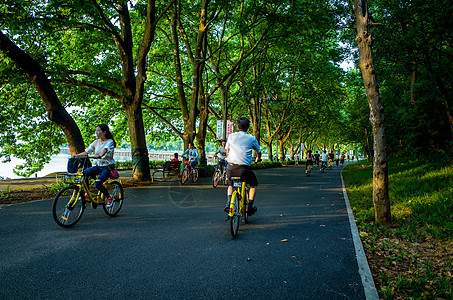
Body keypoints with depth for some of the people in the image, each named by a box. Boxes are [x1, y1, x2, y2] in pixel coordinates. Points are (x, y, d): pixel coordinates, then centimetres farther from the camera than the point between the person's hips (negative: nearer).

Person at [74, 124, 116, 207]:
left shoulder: (110, 142, -10)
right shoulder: (96, 142, 8)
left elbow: (105, 149, -30)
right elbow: (87, 152, 4)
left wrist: (100, 155, -49)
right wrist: (76, 155, -11)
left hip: (108, 167, -6)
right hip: (98, 166, 6)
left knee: (97, 184, -24)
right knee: (83, 173, -18)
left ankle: (109, 197, 2)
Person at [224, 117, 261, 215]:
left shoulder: (231, 136, 9)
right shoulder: (251, 138, 5)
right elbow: (258, 151, 20)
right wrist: (258, 159, 44)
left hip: (230, 168, 2)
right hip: (244, 168, -2)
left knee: (231, 184, 32)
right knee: (254, 184, 26)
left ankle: (228, 203, 12)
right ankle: (250, 207, 24)